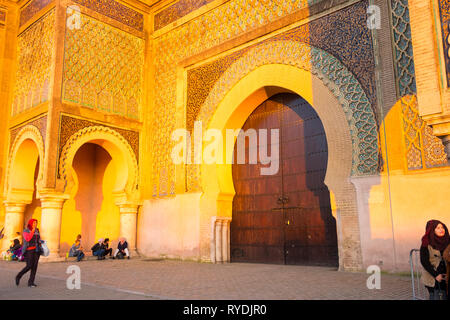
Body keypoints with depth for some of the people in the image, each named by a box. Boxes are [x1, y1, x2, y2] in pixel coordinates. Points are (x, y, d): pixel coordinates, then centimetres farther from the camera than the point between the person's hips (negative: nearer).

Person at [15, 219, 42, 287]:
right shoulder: (26, 231, -3)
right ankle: (18, 277, 16)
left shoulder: (37, 231, 11)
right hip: (29, 250, -5)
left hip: (36, 250, 5)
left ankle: (31, 282, 4)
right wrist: (32, 231, -17)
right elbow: (27, 239, -21)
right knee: (29, 266, -9)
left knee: (34, 266, -2)